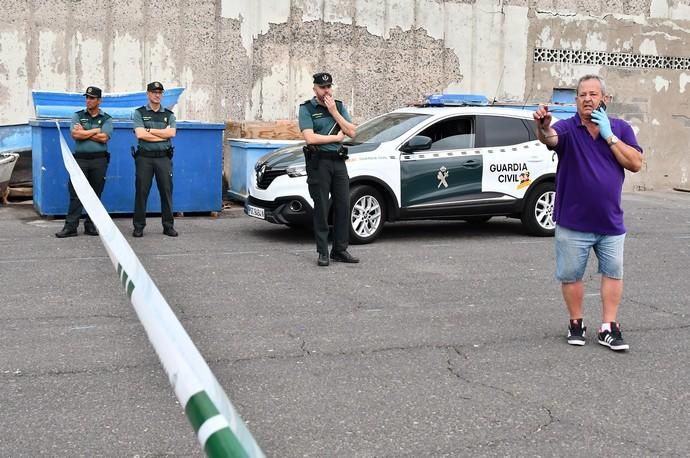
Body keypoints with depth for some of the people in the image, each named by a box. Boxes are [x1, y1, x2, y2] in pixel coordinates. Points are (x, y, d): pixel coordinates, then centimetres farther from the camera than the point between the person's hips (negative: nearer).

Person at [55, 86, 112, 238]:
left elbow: (104, 138, -10)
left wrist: (84, 133, -6)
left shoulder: (106, 119, 7)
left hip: (99, 160, 0)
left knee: (95, 194, 3)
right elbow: (75, 134, -6)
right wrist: (96, 130, -4)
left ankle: (90, 225, 11)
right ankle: (70, 226, -5)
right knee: (75, 193, -5)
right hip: (80, 158, 0)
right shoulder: (78, 116, 10)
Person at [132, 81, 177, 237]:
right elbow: (140, 134, -9)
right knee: (141, 192, 0)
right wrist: (163, 134, -6)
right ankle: (138, 226, 6)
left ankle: (168, 226, 10)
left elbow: (172, 133, -6)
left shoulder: (169, 115, 12)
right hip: (144, 157, -2)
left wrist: (149, 130, -7)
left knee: (166, 191, 3)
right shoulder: (139, 113, 6)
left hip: (164, 158, 2)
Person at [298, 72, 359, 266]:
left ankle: (340, 250, 12)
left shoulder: (339, 106, 13)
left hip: (339, 161, 5)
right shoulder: (306, 109, -2)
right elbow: (310, 137, -14)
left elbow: (352, 132, 3)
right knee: (321, 208, -2)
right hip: (319, 162, -5)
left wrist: (334, 112, -5)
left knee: (343, 206, 4)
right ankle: (323, 252, 3)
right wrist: (336, 137, -6)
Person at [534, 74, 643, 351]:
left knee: (613, 273, 6)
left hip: (610, 222, 2)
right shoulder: (568, 128, -6)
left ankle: (608, 328, 17)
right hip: (573, 223, -2)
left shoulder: (620, 129, 2)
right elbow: (551, 138, -29)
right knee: (570, 275, 6)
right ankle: (576, 323, 23)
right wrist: (543, 127, -54)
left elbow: (636, 164, -7)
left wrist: (608, 135, -14)